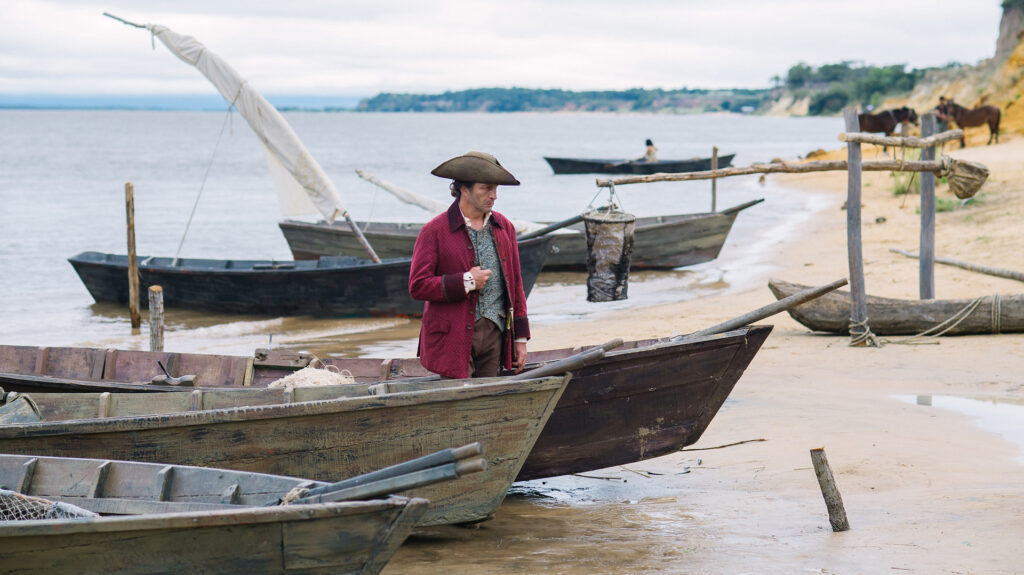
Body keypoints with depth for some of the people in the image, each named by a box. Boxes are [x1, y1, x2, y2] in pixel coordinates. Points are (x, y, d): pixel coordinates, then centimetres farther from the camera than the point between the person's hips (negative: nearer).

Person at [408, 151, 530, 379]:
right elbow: (417, 287, -8)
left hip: (494, 334, 5)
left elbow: (515, 284, 16)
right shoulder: (435, 231, -4)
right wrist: (465, 282, -14)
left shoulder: (504, 227, 12)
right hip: (454, 339, -5)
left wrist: (520, 337, 13)